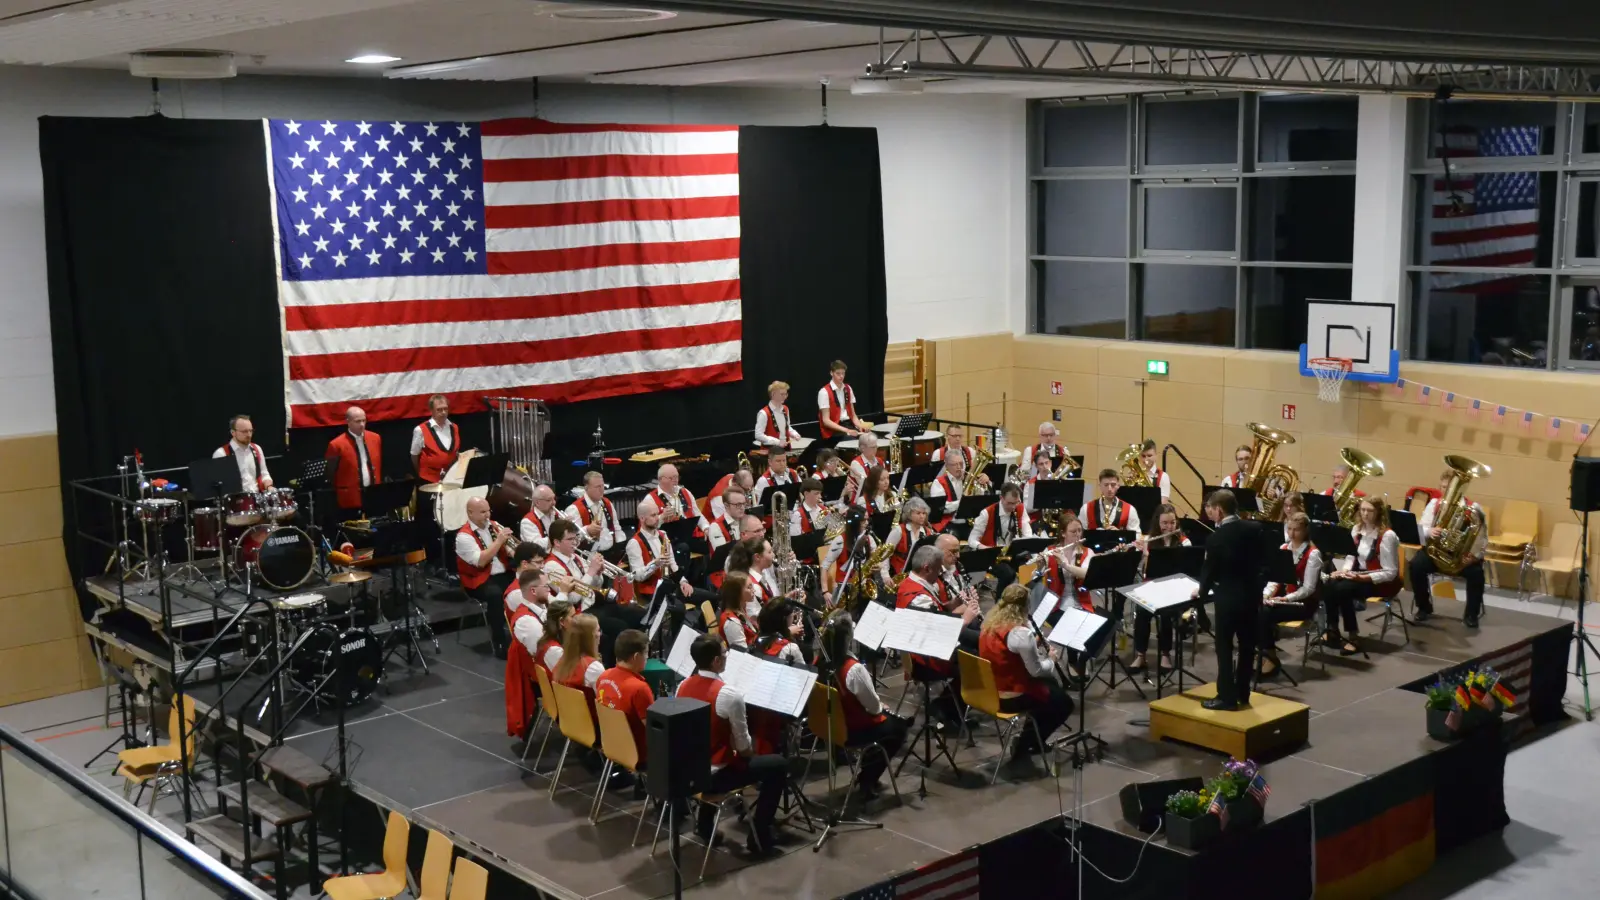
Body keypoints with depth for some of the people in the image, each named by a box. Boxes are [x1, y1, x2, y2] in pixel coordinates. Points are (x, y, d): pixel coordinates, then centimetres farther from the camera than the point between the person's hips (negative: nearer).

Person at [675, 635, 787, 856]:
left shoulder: (683, 686, -1)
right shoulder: (730, 694, -22)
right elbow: (744, 748, -14)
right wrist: (746, 751, 10)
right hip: (714, 775, -7)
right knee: (777, 765, 6)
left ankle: (705, 823, 36)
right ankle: (759, 837, 8)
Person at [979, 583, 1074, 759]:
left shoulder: (990, 624, -1)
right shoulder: (1021, 633, -26)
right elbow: (1036, 671, -17)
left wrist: (1033, 644, 5)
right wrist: (1051, 660, 2)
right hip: (1012, 698, -8)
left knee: (1051, 683, 28)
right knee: (1064, 702, 14)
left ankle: (1030, 733, 29)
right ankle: (1027, 743, 15)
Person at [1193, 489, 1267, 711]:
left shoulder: (1215, 537, -18)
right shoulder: (1255, 528, -2)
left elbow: (1209, 570, -7)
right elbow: (1263, 560, 7)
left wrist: (1202, 592, 11)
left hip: (1228, 598, -6)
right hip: (1252, 595, 6)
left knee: (1224, 647, 3)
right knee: (1247, 646, 13)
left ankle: (1227, 697, 4)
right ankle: (1243, 694, 22)